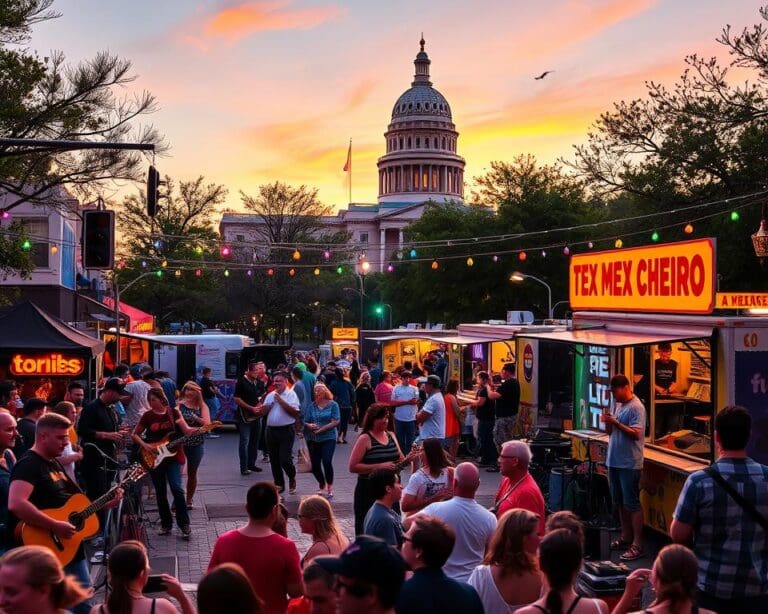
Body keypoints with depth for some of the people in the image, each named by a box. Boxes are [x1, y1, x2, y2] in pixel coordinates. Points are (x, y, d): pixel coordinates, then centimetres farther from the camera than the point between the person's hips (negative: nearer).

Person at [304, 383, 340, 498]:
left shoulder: (333, 404, 0)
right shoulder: (312, 406, 9)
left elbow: (335, 422, -8)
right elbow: (305, 421, 9)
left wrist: (321, 429, -14)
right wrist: (309, 425, -14)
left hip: (328, 438, -4)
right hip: (312, 439, 4)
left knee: (327, 462, -16)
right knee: (315, 464, 4)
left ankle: (329, 487, 1)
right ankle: (322, 485, 27)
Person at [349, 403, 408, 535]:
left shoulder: (391, 435, 9)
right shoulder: (365, 439, -9)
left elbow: (400, 460, 19)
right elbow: (353, 467, -15)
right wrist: (379, 466, -22)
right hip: (369, 492, -6)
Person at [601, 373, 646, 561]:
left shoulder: (636, 407, -13)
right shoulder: (618, 405, 13)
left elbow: (636, 433, -21)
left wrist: (615, 423, -25)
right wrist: (608, 422, -4)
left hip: (630, 464, -9)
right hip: (614, 461, 9)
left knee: (632, 503, -6)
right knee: (620, 502, 15)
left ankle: (637, 545, -3)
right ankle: (626, 537, 26)